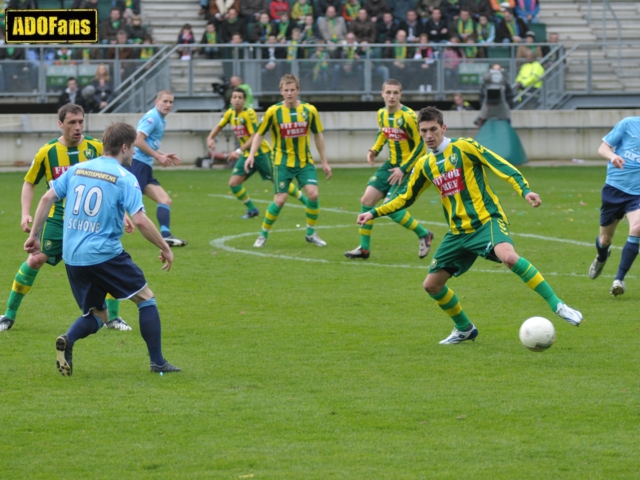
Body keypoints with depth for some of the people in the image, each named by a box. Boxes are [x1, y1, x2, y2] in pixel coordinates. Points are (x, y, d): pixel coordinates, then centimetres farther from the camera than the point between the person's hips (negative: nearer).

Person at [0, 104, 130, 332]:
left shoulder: (96, 148, -5)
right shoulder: (47, 152, -7)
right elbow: (29, 183, 7)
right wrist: (25, 214, -4)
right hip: (57, 217, -1)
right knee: (35, 260, -7)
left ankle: (113, 318, 7)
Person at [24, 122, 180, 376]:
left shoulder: (76, 169, 9)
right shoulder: (125, 178, -7)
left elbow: (47, 198, 6)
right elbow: (140, 220, -15)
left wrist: (35, 235, 14)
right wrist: (165, 248, -4)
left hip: (72, 257, 6)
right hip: (105, 255, -6)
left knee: (96, 315, 19)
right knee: (146, 299, 11)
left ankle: (68, 340, -11)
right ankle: (157, 362, 8)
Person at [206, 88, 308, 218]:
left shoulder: (249, 113, -19)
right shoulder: (230, 113, 3)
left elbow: (255, 136, -23)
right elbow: (219, 126, 20)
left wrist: (239, 151, -29)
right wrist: (210, 138, 1)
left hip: (261, 152, -7)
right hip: (247, 154, 7)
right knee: (233, 183, -6)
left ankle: (305, 201, 12)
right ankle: (252, 209, 10)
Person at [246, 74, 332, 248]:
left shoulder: (309, 110, -2)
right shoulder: (273, 111, -7)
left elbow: (318, 135, 8)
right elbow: (259, 134, 1)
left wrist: (324, 161, 10)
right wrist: (251, 154, -13)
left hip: (305, 161, 2)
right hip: (283, 161, -2)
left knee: (313, 194, -14)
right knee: (280, 200, -9)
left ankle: (311, 233, 5)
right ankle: (263, 234, 10)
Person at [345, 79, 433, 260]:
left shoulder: (408, 117, -20)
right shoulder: (381, 114, 3)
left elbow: (421, 146, -18)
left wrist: (403, 169, -21)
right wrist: (374, 150, 5)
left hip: (408, 167, -8)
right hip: (391, 164, 8)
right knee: (367, 199, 1)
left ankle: (423, 234, 5)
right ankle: (364, 248, 12)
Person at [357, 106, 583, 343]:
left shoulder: (463, 147, -5)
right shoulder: (424, 165, 12)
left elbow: (501, 166, -11)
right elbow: (406, 198, 25)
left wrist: (524, 190, -24)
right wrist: (374, 213, 19)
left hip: (486, 220, -7)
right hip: (457, 232, 7)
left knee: (508, 256, -36)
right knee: (432, 285, 5)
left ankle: (557, 305, -29)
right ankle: (464, 329, 28)